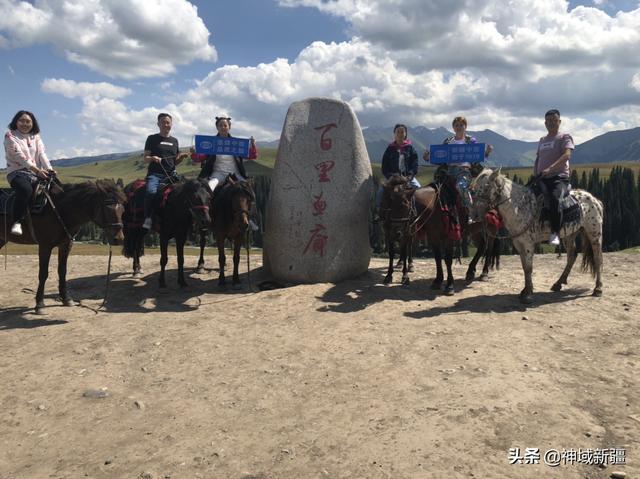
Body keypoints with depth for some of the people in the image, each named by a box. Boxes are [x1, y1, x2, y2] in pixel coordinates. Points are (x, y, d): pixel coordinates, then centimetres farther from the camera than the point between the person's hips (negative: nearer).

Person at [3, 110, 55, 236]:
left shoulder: (36, 137, 18)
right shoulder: (10, 136, 1)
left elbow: (42, 154, 5)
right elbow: (20, 157, -11)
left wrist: (49, 169, -14)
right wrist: (37, 170, -22)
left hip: (36, 173, 6)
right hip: (17, 172, -6)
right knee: (26, 189, -36)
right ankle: (17, 222, -29)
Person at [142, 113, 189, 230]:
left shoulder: (174, 141, 20)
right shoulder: (152, 139, 9)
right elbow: (145, 158, 6)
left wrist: (182, 157, 1)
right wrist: (152, 158, -16)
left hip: (171, 174, 4)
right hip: (155, 174, -4)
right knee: (151, 192, -32)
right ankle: (148, 219, -22)